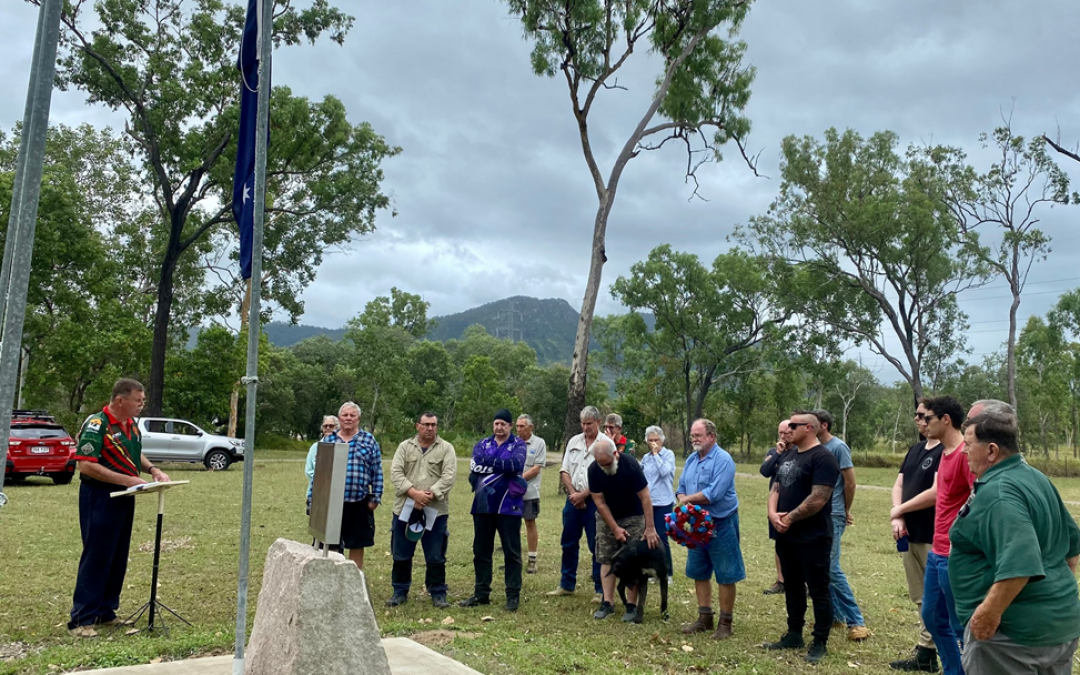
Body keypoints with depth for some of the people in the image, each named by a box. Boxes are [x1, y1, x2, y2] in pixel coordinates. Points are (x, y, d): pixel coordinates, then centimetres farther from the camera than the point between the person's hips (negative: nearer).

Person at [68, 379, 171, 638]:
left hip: (124, 499, 8)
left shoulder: (131, 424, 9)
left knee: (118, 558, 13)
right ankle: (81, 620, 4)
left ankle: (105, 612, 23)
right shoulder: (96, 425, -16)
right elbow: (86, 465, -22)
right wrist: (127, 480, -23)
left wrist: (152, 469, 4)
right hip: (99, 498, -8)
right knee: (95, 558, -4)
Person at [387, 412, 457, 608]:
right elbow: (396, 472, -3)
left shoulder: (446, 448, 2)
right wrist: (413, 492, -17)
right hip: (405, 509, 2)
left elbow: (449, 476, -9)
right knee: (401, 554, 10)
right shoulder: (405, 447, 8)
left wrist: (429, 494, -19)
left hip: (436, 510, -2)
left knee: (435, 556, 4)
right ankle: (400, 591, 24)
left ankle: (438, 593, 17)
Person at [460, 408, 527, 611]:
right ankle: (481, 593, 22)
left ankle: (513, 594, 12)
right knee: (481, 550, 11)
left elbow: (515, 464, -20)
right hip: (483, 505, 4)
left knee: (511, 551, 3)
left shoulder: (518, 445, 1)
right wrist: (502, 468, -17)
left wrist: (487, 461, -15)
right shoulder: (482, 444, 10)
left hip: (508, 506, -4)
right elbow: (474, 467, -7)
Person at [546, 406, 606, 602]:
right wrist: (573, 493, -5)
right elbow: (564, 471, 9)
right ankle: (567, 584, 24)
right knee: (568, 543, 11)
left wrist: (583, 495, -12)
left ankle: (600, 589, 10)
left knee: (597, 547, 1)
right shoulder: (574, 441, 9)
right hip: (573, 499, 5)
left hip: (594, 501, -5)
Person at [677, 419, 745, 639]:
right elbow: (681, 488, 10)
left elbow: (713, 494, -26)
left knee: (725, 575, 1)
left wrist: (687, 499, -11)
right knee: (699, 572, 14)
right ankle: (704, 618, 26)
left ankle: (725, 623, 11)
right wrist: (682, 501, -13)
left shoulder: (723, 460, -17)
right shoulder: (691, 459, 8)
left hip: (721, 524, -8)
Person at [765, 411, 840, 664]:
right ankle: (794, 635, 28)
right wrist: (773, 513, -7)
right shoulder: (787, 456, 12)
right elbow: (776, 488, 12)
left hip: (813, 538, -8)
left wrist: (790, 518, -14)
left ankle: (820, 643, 12)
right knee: (792, 587, 16)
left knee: (818, 590, 2)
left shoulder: (822, 458, -15)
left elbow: (818, 499, -22)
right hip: (786, 536, 9)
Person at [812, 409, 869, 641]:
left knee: (831, 569, -7)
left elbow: (850, 483, -9)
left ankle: (856, 621, 1)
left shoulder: (838, 447, -12)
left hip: (832, 517, -7)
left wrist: (846, 511, 2)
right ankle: (836, 614, 22)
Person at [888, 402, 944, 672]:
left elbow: (937, 492, -23)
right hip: (911, 536, 9)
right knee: (921, 598, 15)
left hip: (934, 538, -9)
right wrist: (897, 517, -5)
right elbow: (899, 485, 12)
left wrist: (899, 510, -10)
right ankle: (926, 653, 24)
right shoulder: (916, 449, 13)